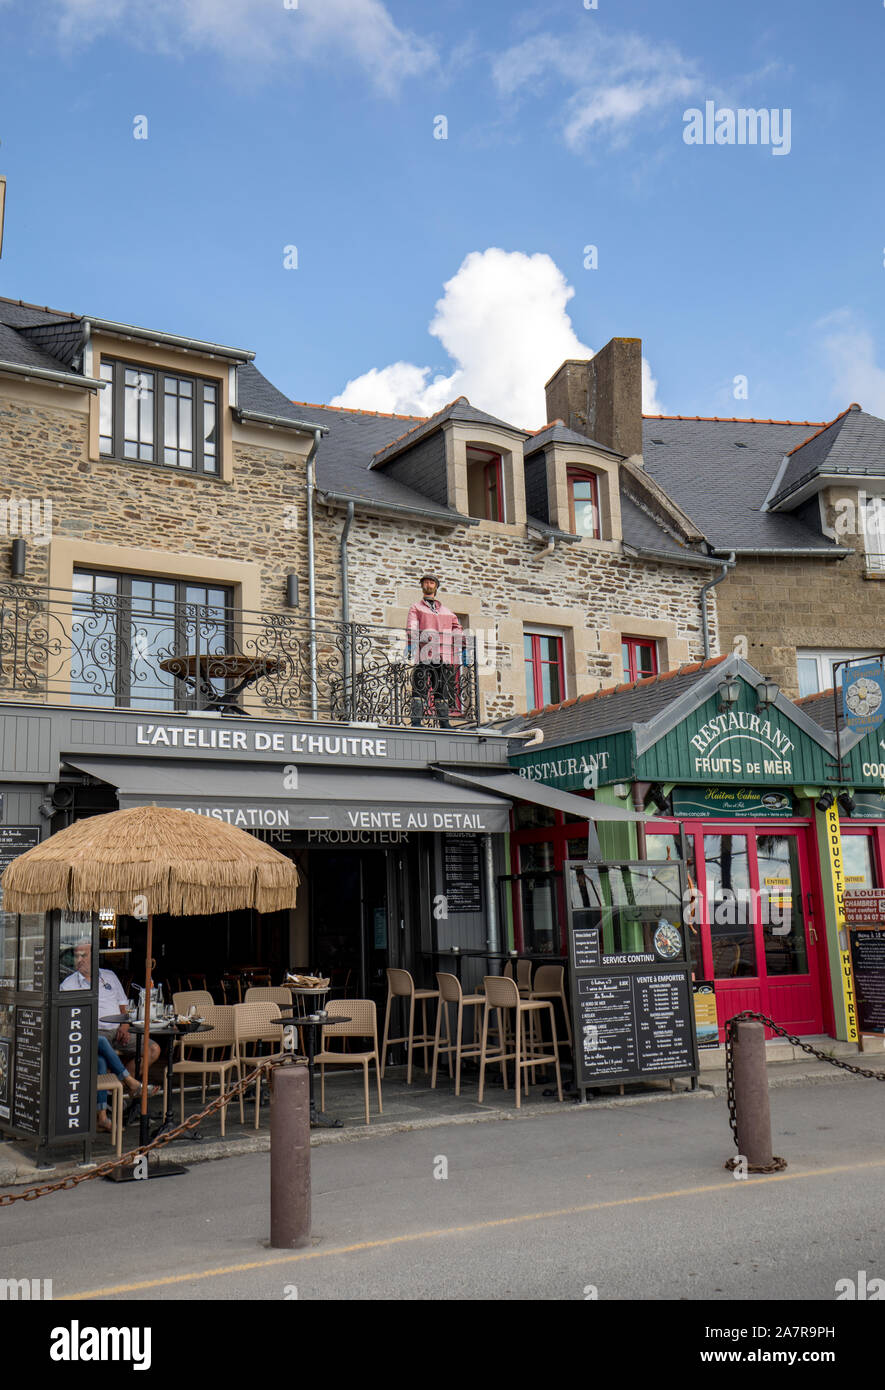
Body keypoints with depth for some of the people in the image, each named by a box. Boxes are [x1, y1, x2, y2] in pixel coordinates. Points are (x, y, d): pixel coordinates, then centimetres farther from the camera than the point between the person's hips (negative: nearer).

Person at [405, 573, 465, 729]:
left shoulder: (446, 611, 26)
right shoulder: (416, 608, 16)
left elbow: (458, 630, 18)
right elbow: (411, 627, -1)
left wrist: (463, 650, 5)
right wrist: (410, 645, -18)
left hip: (443, 656, 4)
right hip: (424, 654, -4)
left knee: (443, 689, 2)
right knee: (420, 688, -11)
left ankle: (444, 722, 4)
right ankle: (416, 721, -13)